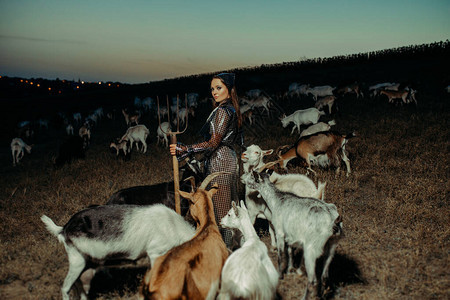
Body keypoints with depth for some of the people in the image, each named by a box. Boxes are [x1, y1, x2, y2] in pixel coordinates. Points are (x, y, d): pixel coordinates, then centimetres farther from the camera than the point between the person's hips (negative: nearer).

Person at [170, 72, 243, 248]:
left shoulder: (222, 111, -15)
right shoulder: (231, 110, 14)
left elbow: (213, 143, -23)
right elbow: (240, 141, 19)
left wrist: (183, 149, -29)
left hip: (219, 162, -10)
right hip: (230, 159, 10)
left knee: (220, 208, -4)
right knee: (230, 205, 15)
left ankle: (225, 248, 3)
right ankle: (231, 244, 24)